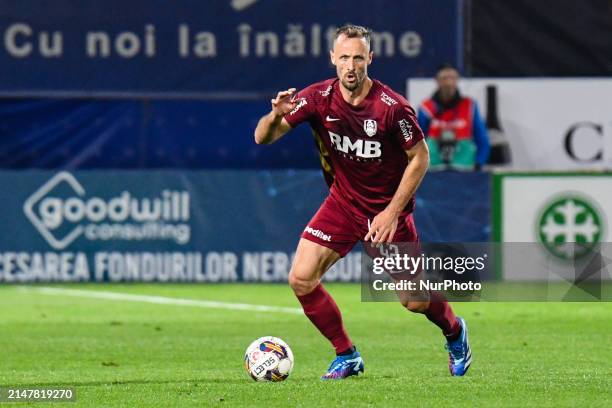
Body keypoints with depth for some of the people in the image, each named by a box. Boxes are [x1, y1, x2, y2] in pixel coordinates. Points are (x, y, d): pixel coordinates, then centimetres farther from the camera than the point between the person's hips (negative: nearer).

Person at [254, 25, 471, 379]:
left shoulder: (393, 107, -21)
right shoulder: (318, 98, -13)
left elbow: (420, 158, -10)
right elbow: (263, 138, -13)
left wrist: (392, 212, -15)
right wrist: (277, 115, -36)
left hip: (388, 208, -3)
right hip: (342, 203, 3)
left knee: (415, 300, -2)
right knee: (301, 279, -13)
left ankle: (455, 332, 34)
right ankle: (347, 356, 5)